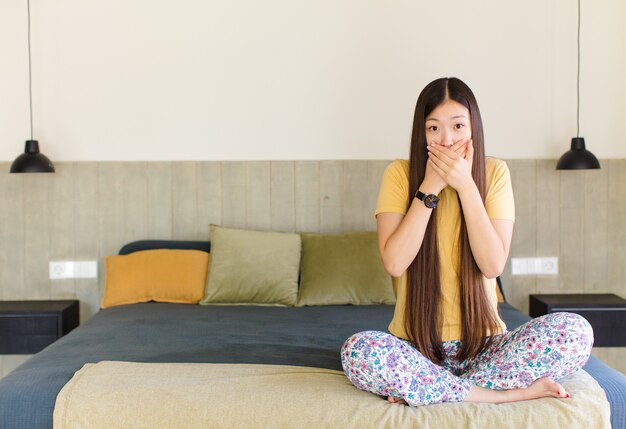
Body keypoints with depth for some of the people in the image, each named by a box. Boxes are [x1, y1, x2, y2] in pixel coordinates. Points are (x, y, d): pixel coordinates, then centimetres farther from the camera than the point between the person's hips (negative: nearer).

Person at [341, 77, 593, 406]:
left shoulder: (494, 173, 0)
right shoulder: (400, 175, -2)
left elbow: (493, 264, -12)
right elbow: (394, 262, -15)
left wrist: (465, 184, -16)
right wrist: (430, 187, -16)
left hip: (482, 344, 1)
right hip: (417, 347, -1)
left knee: (575, 331, -25)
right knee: (358, 351, -34)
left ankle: (425, 388, -20)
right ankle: (511, 393, -20)